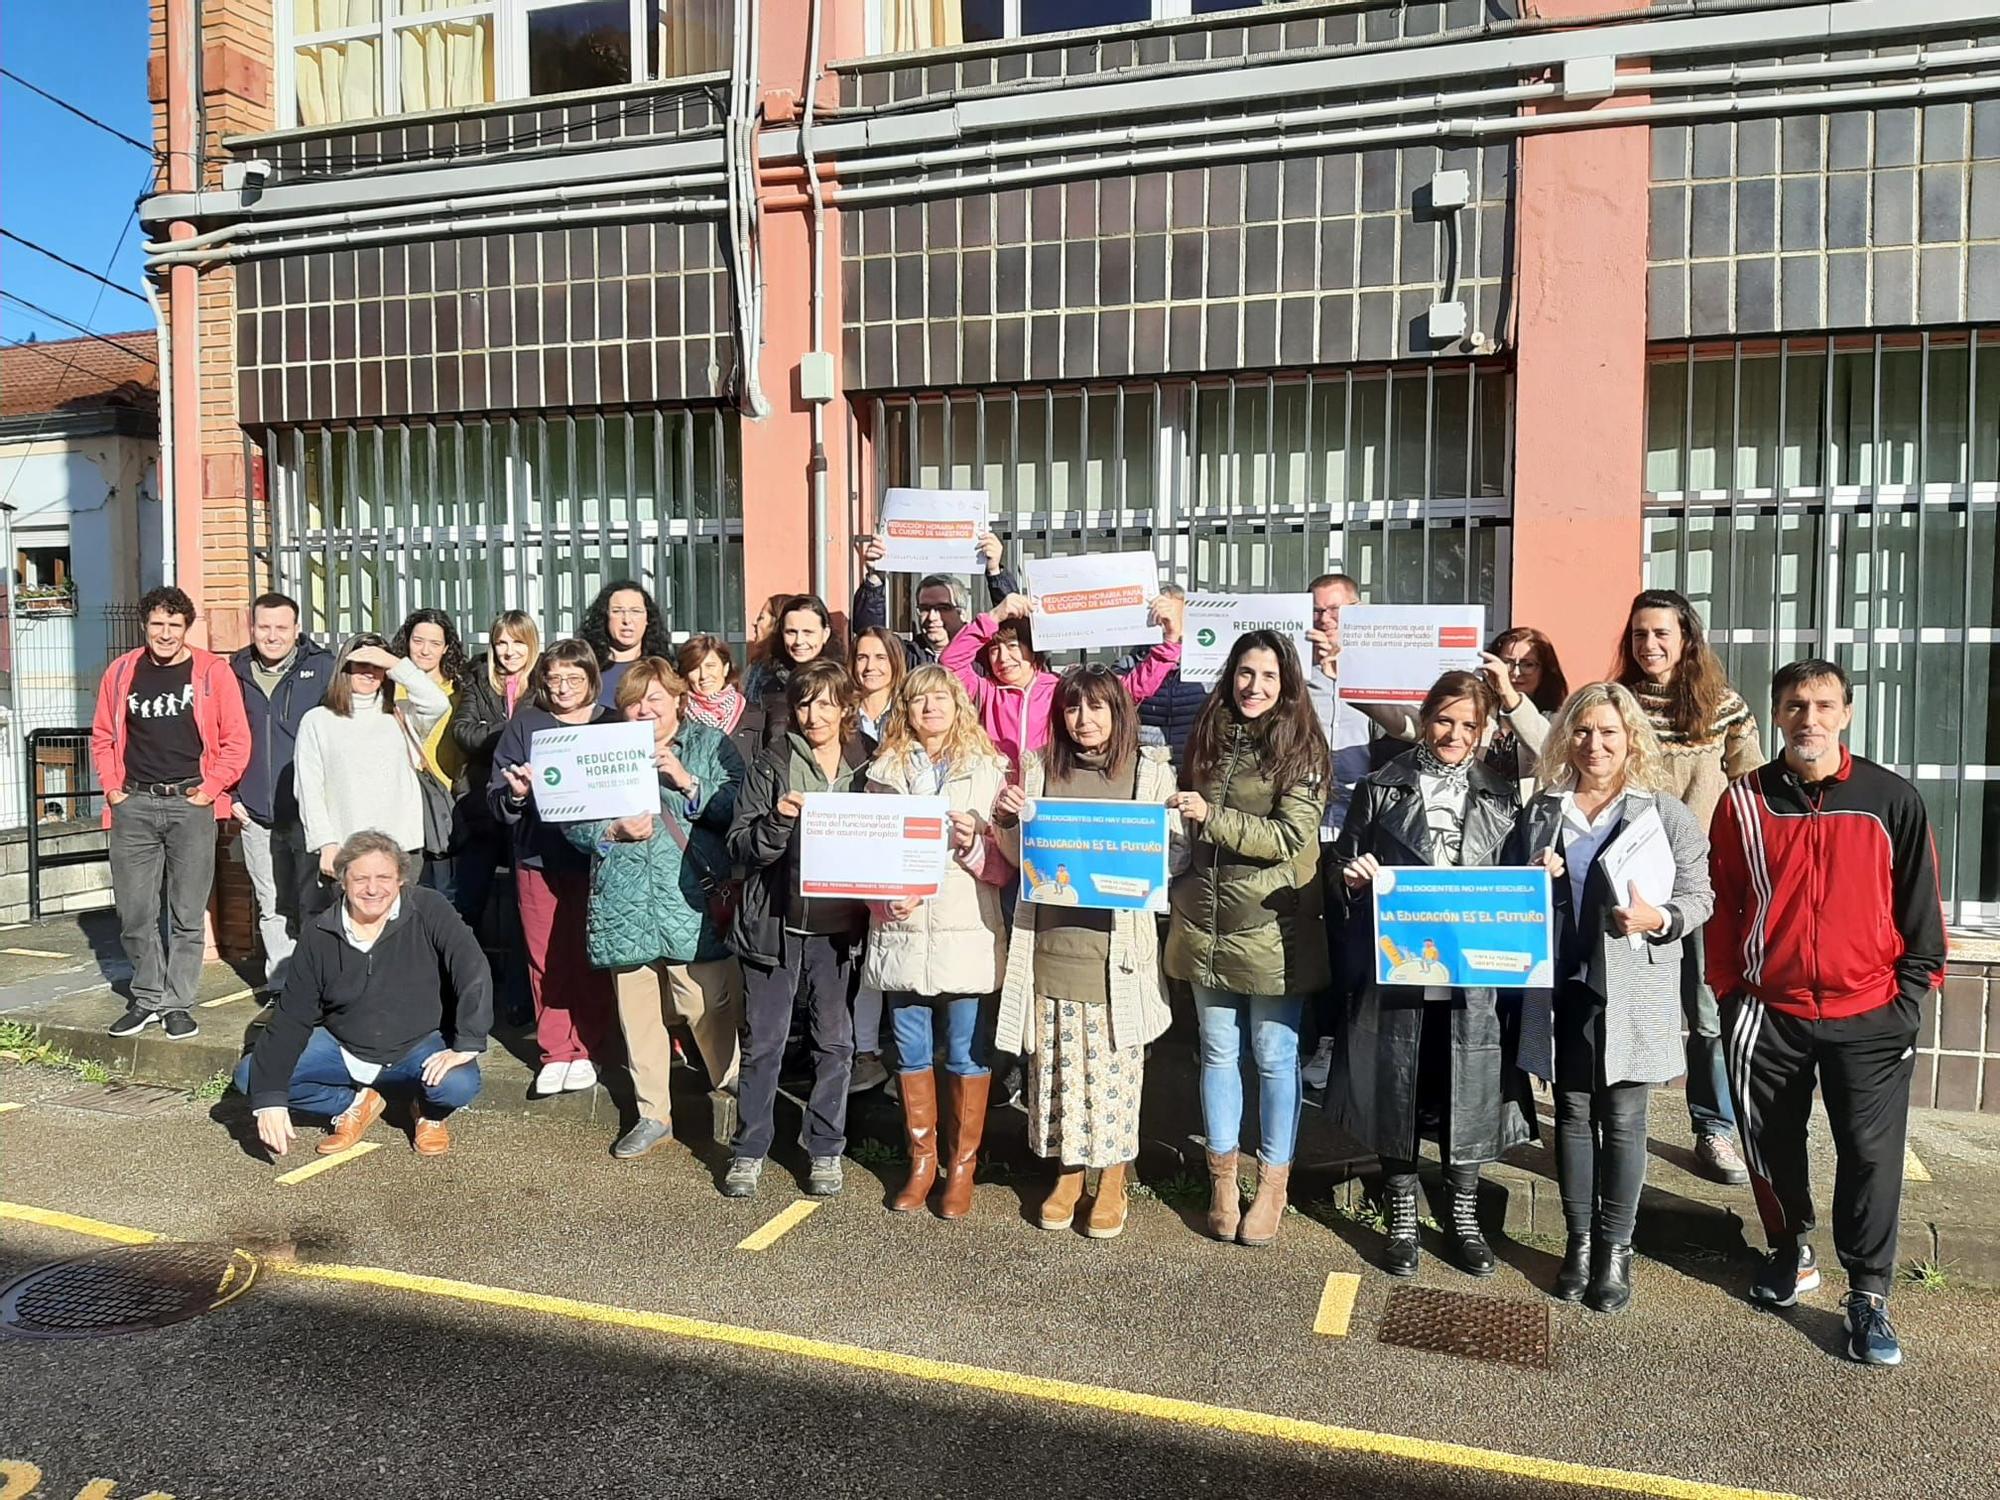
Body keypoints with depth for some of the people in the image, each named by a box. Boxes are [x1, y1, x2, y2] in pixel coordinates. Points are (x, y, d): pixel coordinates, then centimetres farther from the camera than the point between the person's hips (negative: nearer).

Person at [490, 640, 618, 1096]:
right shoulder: (524, 725, 7)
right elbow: (496, 797, 4)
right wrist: (514, 794, -17)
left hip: (596, 858, -1)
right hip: (538, 858, 1)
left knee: (591, 960, 3)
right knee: (546, 960, 4)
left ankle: (587, 1051, 16)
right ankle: (556, 1052, 16)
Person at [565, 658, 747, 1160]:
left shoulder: (711, 744, 4)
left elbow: (736, 809, -8)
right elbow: (572, 823, 8)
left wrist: (687, 781, -17)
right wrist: (615, 831, -9)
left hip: (693, 904, -3)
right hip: (626, 905, 4)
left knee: (710, 1010, -5)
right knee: (637, 1014, 11)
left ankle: (734, 1098, 19)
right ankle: (652, 1115, 25)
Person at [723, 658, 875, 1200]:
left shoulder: (871, 767, 4)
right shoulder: (771, 768, 0)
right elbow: (740, 847, -4)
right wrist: (778, 821, -22)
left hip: (838, 928, 1)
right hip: (775, 924, -1)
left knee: (835, 1042, 8)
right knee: (762, 1043, 6)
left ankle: (825, 1150, 23)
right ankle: (749, 1151, 20)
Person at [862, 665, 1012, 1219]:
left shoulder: (987, 770, 2)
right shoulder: (884, 772, 9)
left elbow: (1007, 864, 2)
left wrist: (974, 844, -18)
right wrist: (885, 899, -6)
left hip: (966, 935, -2)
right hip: (900, 934, 2)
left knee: (967, 1054, 4)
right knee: (912, 1053, 11)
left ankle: (962, 1165, 20)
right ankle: (921, 1160, 27)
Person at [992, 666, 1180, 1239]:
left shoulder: (1152, 772, 1)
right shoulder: (1040, 768, 8)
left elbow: (1176, 854, 2)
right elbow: (1019, 856, 13)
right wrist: (1006, 821, -6)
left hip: (1117, 942, -2)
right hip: (1050, 935, 2)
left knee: (1114, 1060, 3)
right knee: (1056, 1058, 9)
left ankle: (1113, 1180, 20)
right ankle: (1068, 1171, 26)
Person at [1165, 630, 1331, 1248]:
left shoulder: (1301, 749, -6)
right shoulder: (1209, 741, 9)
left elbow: (1290, 838, -15)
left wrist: (1211, 815, -22)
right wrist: (1179, 898, 13)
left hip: (1273, 930, -4)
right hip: (1207, 924, 5)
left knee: (1274, 1057, 6)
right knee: (1218, 1052, 12)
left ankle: (1273, 1183, 20)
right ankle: (1222, 1174, 25)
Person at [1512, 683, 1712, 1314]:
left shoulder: (1666, 814, 0)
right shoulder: (1541, 811, 9)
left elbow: (1699, 896, 1)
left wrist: (1659, 919, -18)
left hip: (1632, 994, -2)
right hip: (1561, 988, 3)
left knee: (1622, 1119, 4)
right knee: (1573, 1114, 10)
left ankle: (1615, 1246, 18)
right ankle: (1579, 1240, 22)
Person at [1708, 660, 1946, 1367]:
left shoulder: (1892, 799, -1)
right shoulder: (1745, 800, 0)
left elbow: (1919, 903, 4)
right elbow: (1723, 906, 5)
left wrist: (1911, 993, -1)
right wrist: (1728, 993, 3)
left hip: (1869, 1015, -1)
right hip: (1769, 1013, 1)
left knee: (1871, 1154, -1)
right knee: (1771, 1144, 12)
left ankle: (1868, 1296, 12)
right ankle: (1790, 1250, 34)